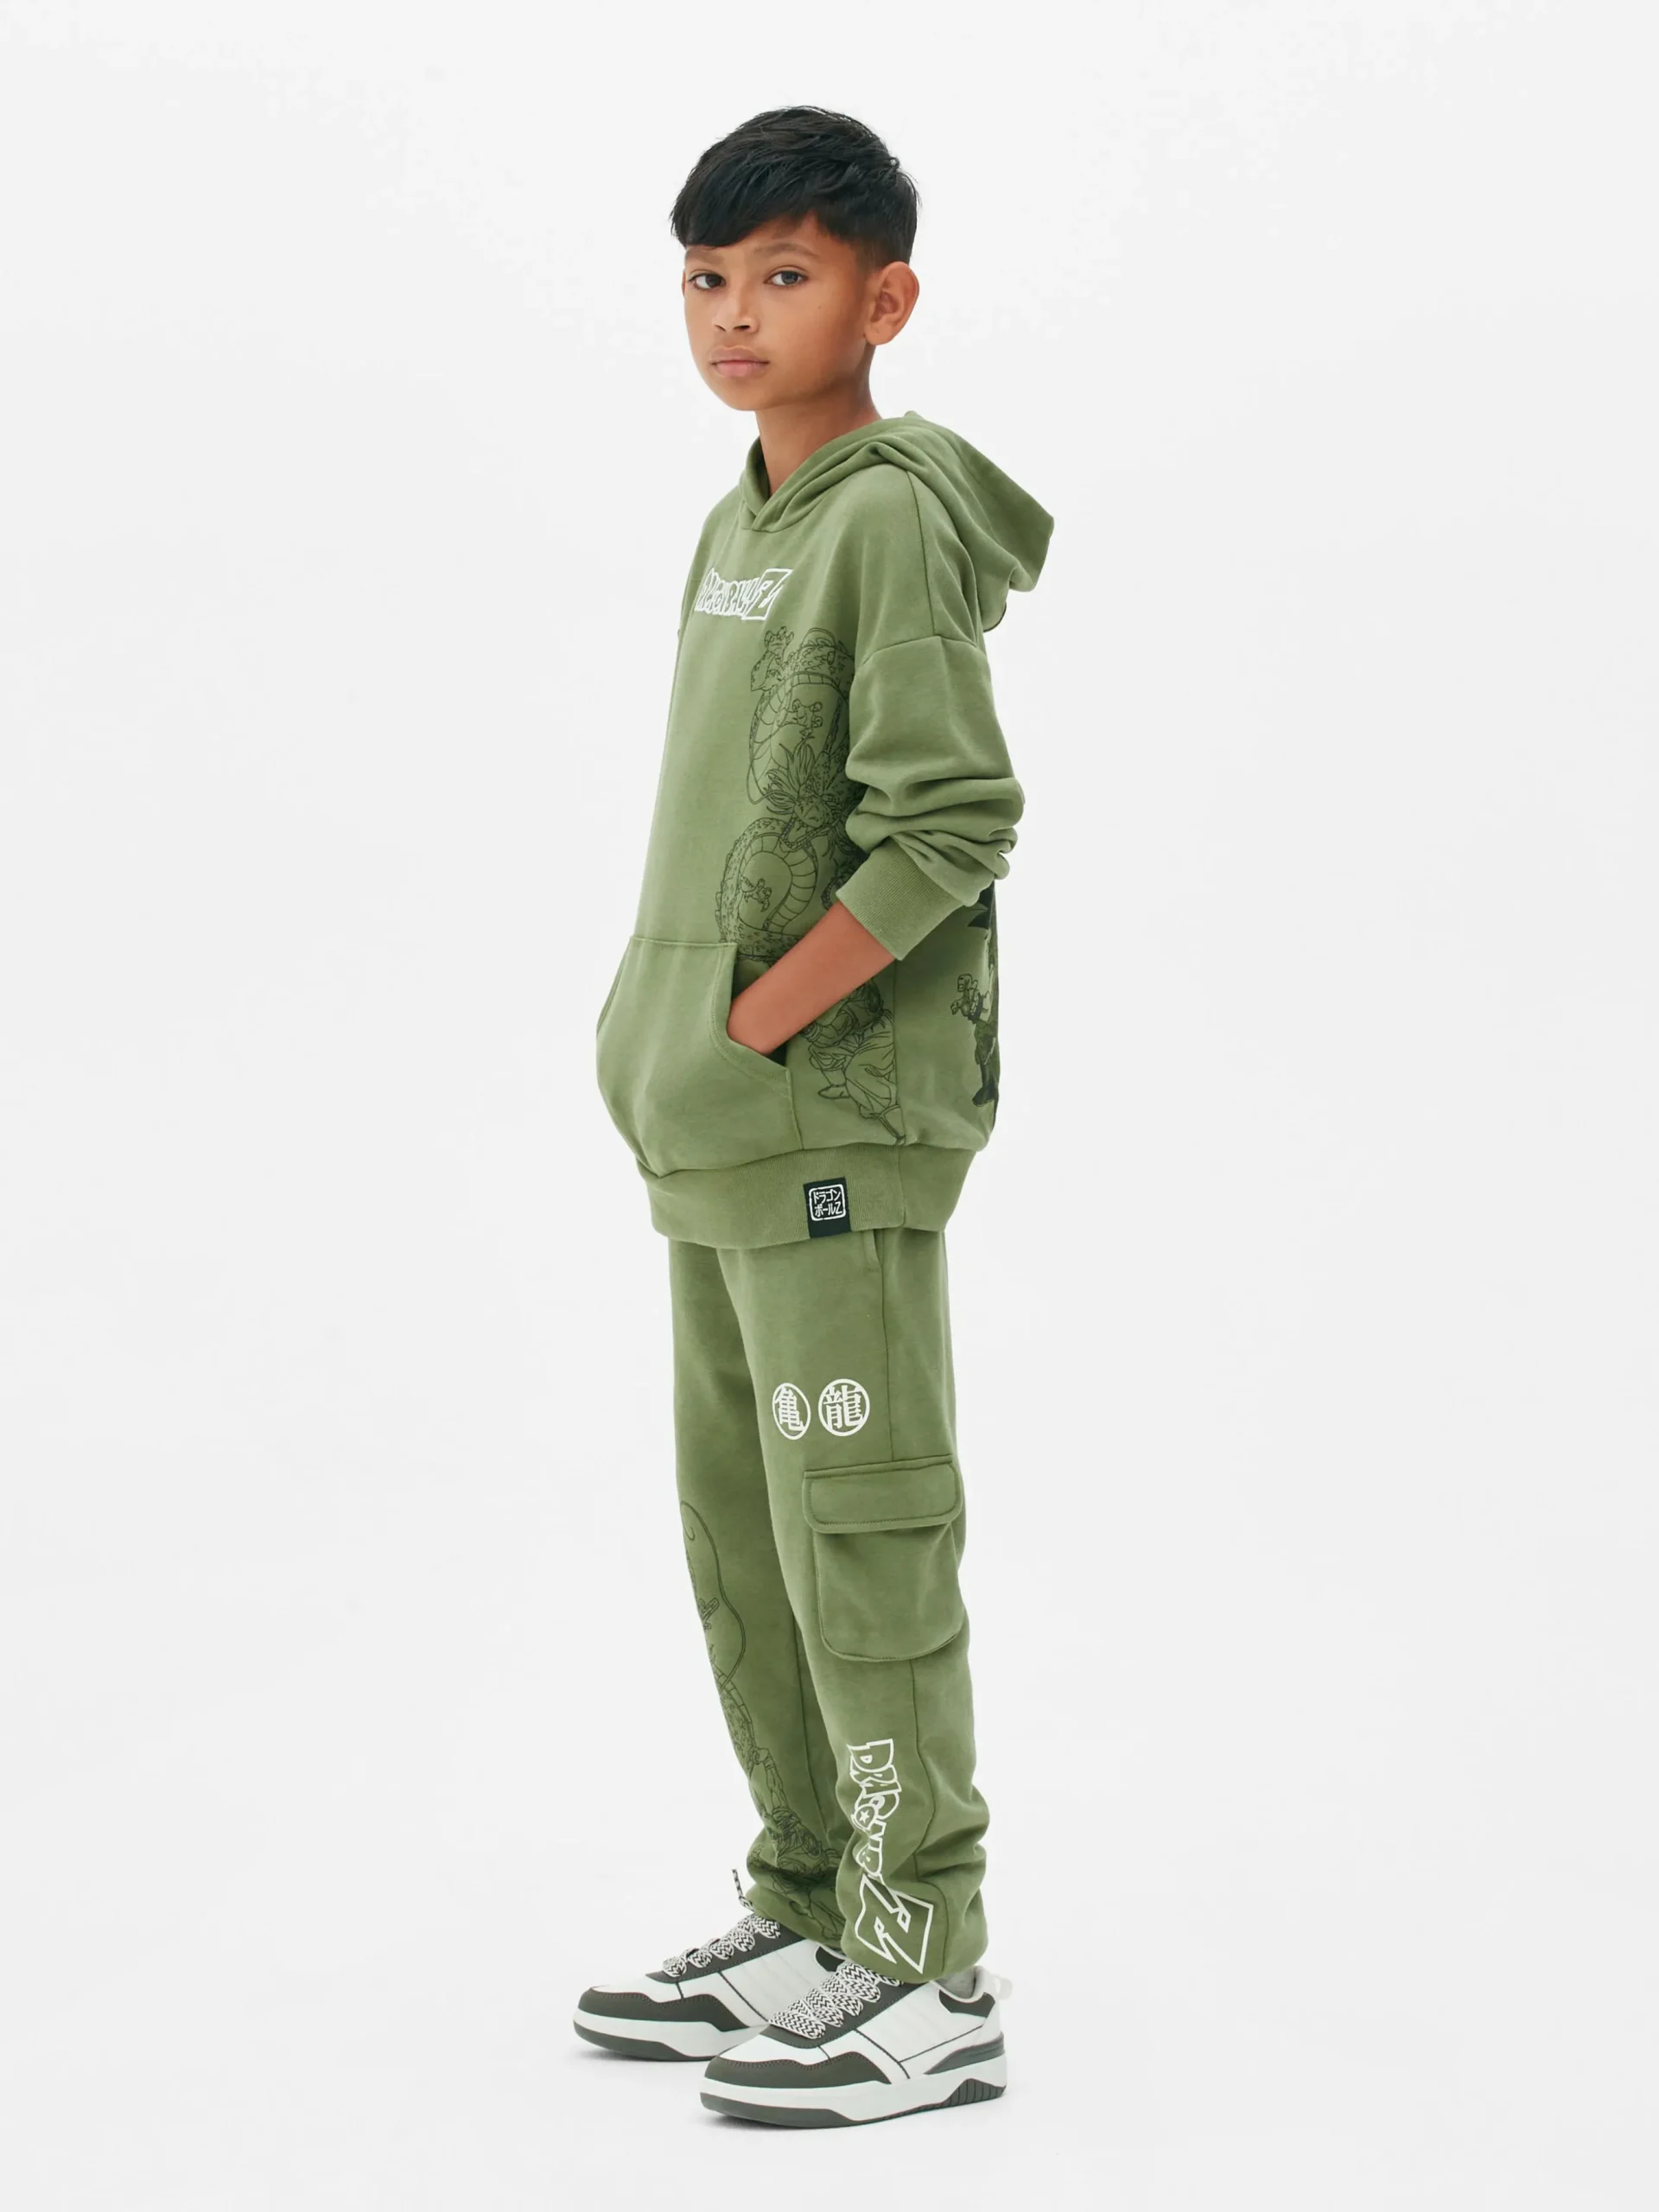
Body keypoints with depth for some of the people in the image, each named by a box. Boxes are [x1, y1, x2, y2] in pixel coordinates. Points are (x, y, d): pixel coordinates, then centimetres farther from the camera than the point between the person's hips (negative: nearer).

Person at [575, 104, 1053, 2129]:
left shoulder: (894, 524, -13)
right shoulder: (737, 529, 15)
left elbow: (955, 826, -20)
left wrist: (750, 1024, -18)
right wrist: (661, 1030, 11)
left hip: (842, 1124, -9)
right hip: (720, 1132, 9)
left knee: (859, 1539, -5)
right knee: (740, 1533, 15)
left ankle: (930, 1983, 3)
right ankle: (810, 1915, 26)